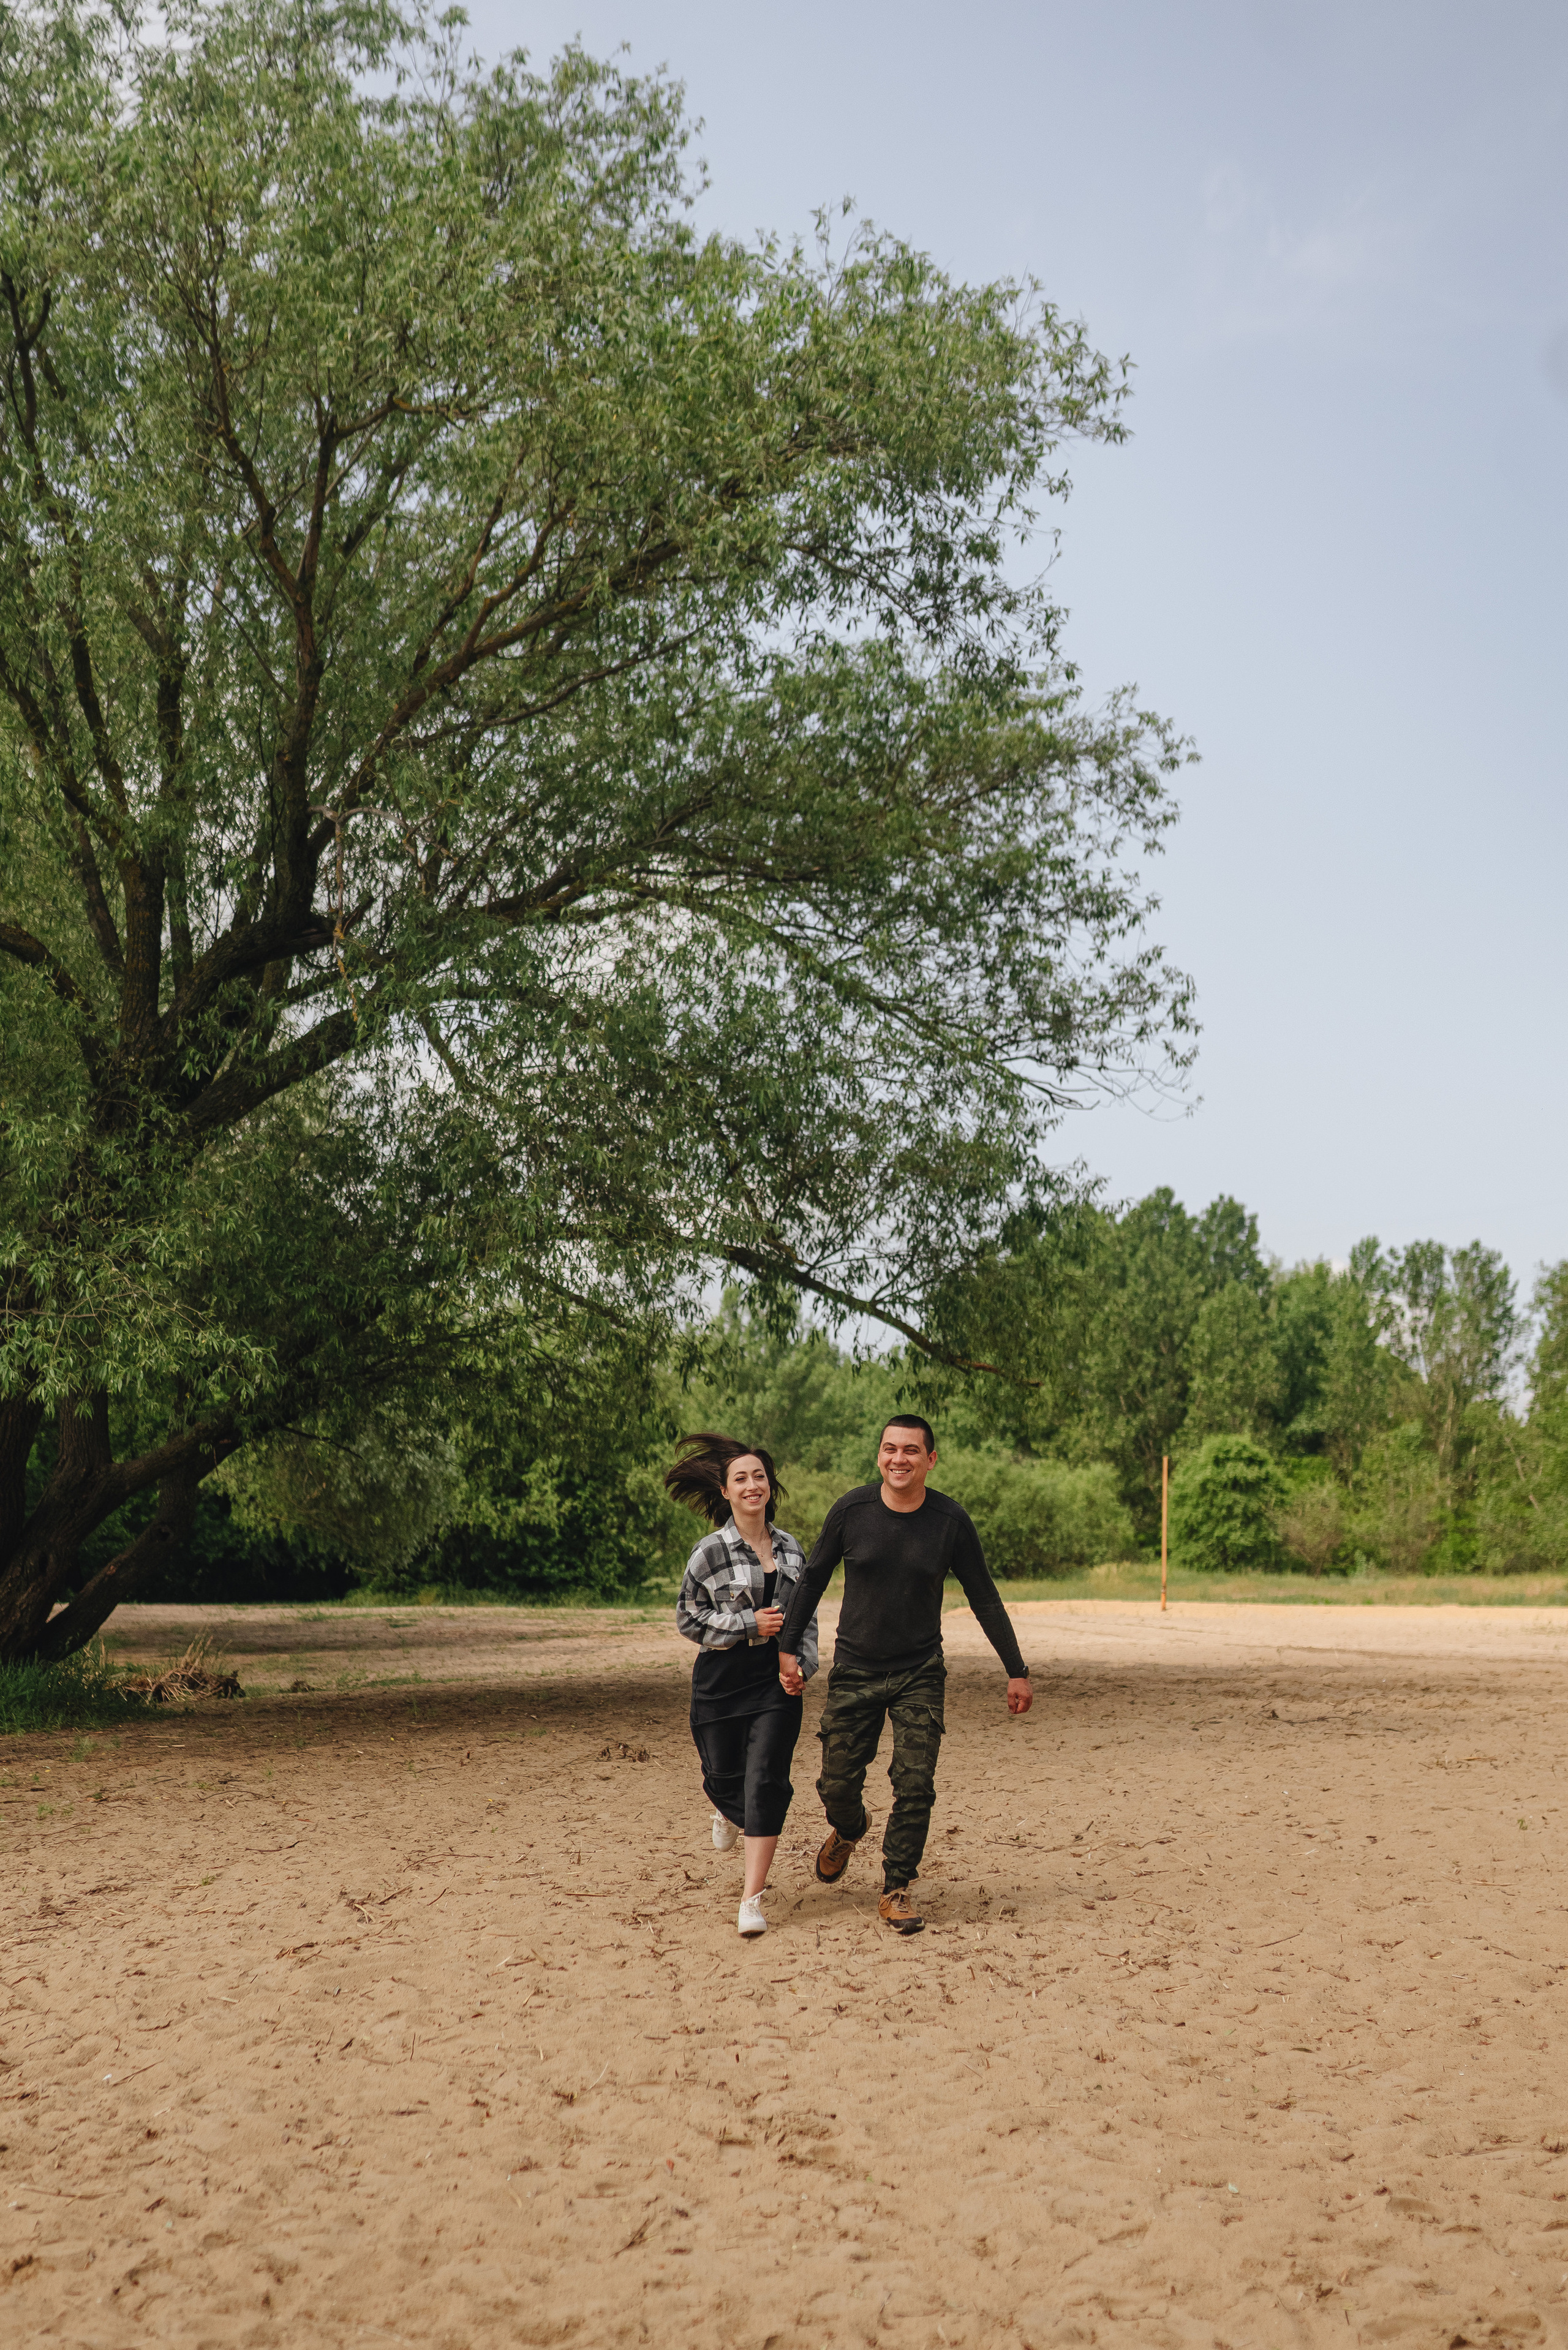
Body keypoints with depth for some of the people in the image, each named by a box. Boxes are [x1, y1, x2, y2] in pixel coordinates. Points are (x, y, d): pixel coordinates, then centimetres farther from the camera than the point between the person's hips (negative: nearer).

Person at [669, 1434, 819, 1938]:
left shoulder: (791, 1549, 7)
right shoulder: (711, 1551, -6)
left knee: (766, 1782, -7)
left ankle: (752, 1900, -2)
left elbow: (807, 1616, 16)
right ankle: (728, 1811, 51)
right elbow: (688, 1617, -4)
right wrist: (750, 1624, -13)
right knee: (724, 1774, 10)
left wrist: (803, 1664, 1)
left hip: (778, 1680, 2)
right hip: (722, 1680, -2)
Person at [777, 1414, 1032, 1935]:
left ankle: (896, 1890, 10)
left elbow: (985, 1600, 1)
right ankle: (848, 1831, 39)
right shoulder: (851, 1511, -8)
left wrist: (1017, 1671, 3)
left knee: (915, 1786, -8)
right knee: (837, 1784, 4)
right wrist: (789, 1647, 2)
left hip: (920, 1675, -1)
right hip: (854, 1671, 1)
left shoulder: (950, 1521, -9)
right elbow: (813, 1578, 5)